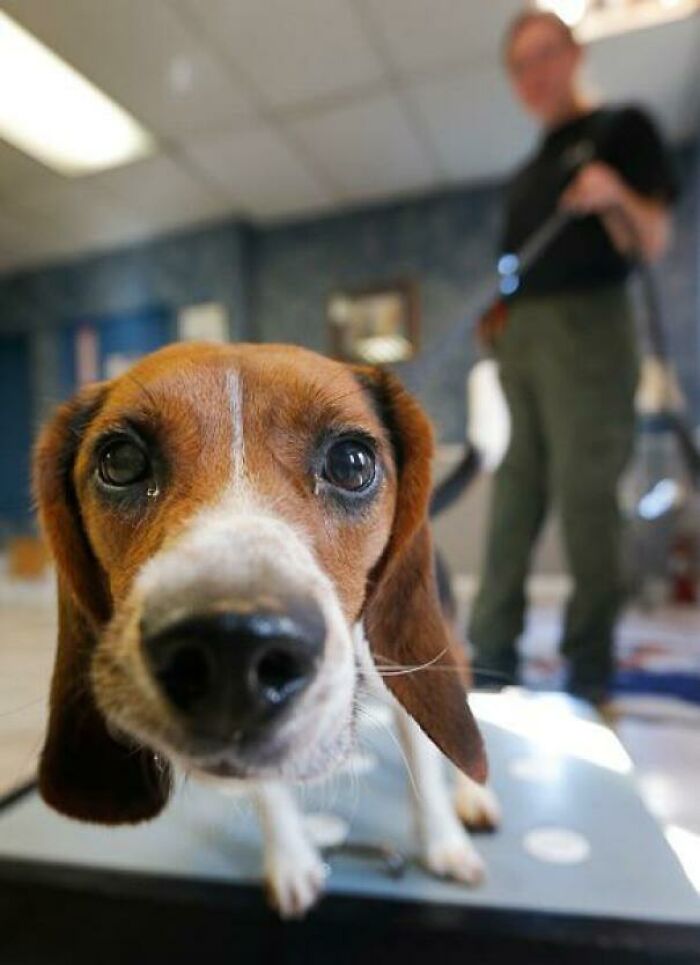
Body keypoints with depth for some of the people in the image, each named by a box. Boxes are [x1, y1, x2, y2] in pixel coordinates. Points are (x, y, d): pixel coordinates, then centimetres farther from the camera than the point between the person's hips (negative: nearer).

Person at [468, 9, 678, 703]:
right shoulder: (529, 172, 26)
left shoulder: (621, 127, 8)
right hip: (519, 335, 7)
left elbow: (655, 243, -1)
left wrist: (616, 196, -19)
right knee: (515, 496, 3)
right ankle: (492, 652, 9)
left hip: (587, 326, -6)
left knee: (584, 492, -10)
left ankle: (588, 671, 0)